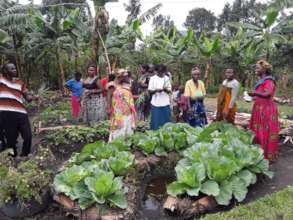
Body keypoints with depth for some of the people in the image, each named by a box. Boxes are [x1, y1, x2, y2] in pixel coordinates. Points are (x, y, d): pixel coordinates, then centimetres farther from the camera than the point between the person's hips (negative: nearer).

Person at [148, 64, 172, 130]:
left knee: (166, 121, 7)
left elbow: (170, 91, 5)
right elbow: (150, 91, -1)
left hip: (165, 103, 2)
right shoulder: (152, 78, 1)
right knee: (156, 121, 2)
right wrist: (156, 90, -20)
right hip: (156, 103, -2)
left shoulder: (167, 78, 7)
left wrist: (165, 89, -16)